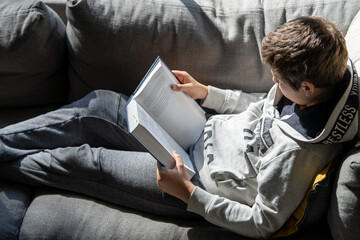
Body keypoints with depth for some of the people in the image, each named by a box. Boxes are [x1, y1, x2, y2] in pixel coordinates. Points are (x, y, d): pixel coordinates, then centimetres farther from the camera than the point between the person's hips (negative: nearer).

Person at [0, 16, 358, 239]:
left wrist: (187, 194, -25)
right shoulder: (325, 75, -10)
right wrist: (206, 93, 2)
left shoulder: (295, 152, -35)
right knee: (98, 105, 3)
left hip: (195, 178, -8)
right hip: (205, 133, 8)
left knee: (79, 161, -2)